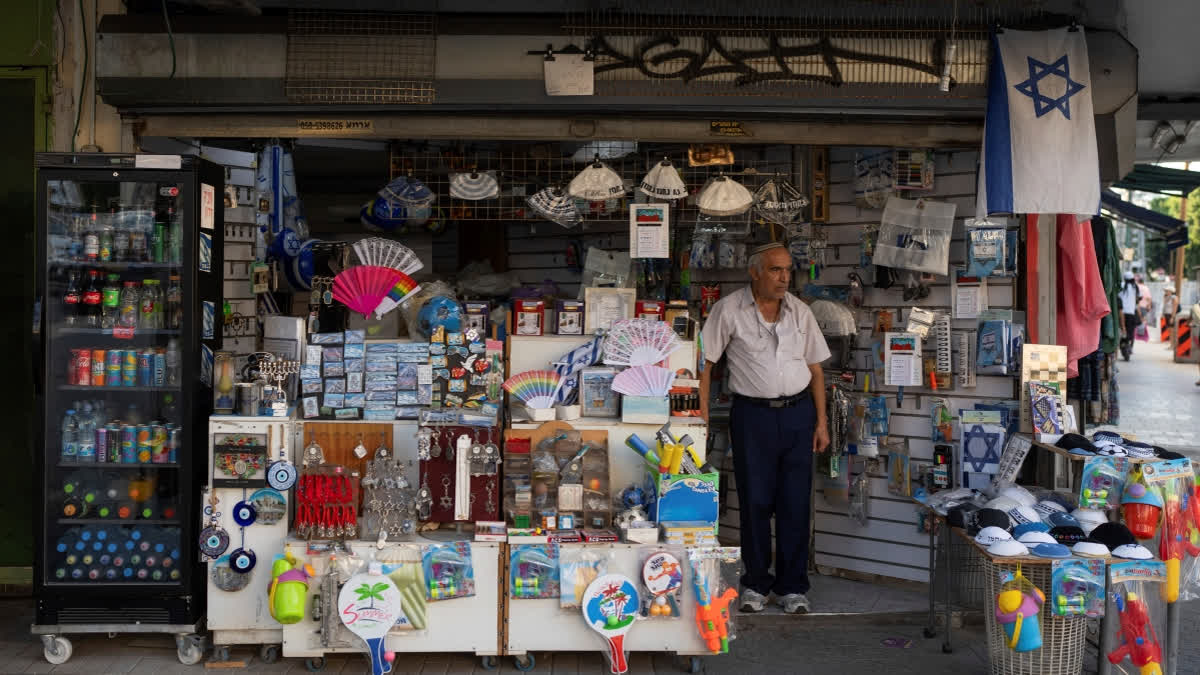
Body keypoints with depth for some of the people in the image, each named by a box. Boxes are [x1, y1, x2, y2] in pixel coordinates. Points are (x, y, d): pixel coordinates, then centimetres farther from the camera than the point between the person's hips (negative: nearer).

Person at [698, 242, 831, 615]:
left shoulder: (800, 311, 7)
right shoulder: (728, 310, -4)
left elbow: (815, 368, 12)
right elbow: (704, 362, -4)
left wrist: (821, 421, 8)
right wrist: (702, 417, -9)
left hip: (798, 413, 3)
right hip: (752, 415, -3)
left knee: (796, 503, 5)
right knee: (755, 502, 4)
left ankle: (792, 587, 17)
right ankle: (756, 584, 20)